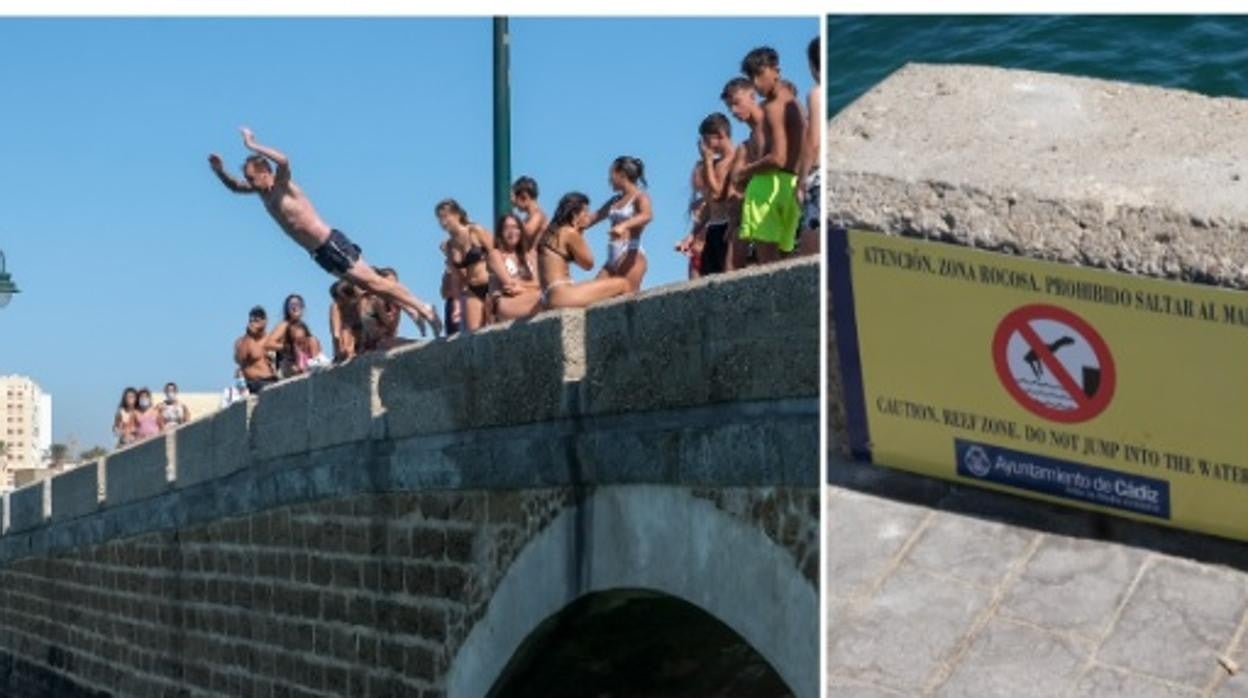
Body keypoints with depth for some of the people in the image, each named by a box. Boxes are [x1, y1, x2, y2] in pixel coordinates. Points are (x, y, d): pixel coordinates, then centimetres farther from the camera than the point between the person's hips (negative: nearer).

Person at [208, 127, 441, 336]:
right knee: (366, 285, 10)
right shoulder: (263, 192, 11)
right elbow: (235, 187, 26)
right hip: (320, 252, 9)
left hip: (331, 244, -9)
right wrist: (219, 170, 7)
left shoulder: (283, 186, -14)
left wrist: (253, 146, -31)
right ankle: (413, 311, 14)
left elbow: (284, 161, -36)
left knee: (373, 282, -8)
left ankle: (422, 308, -5)